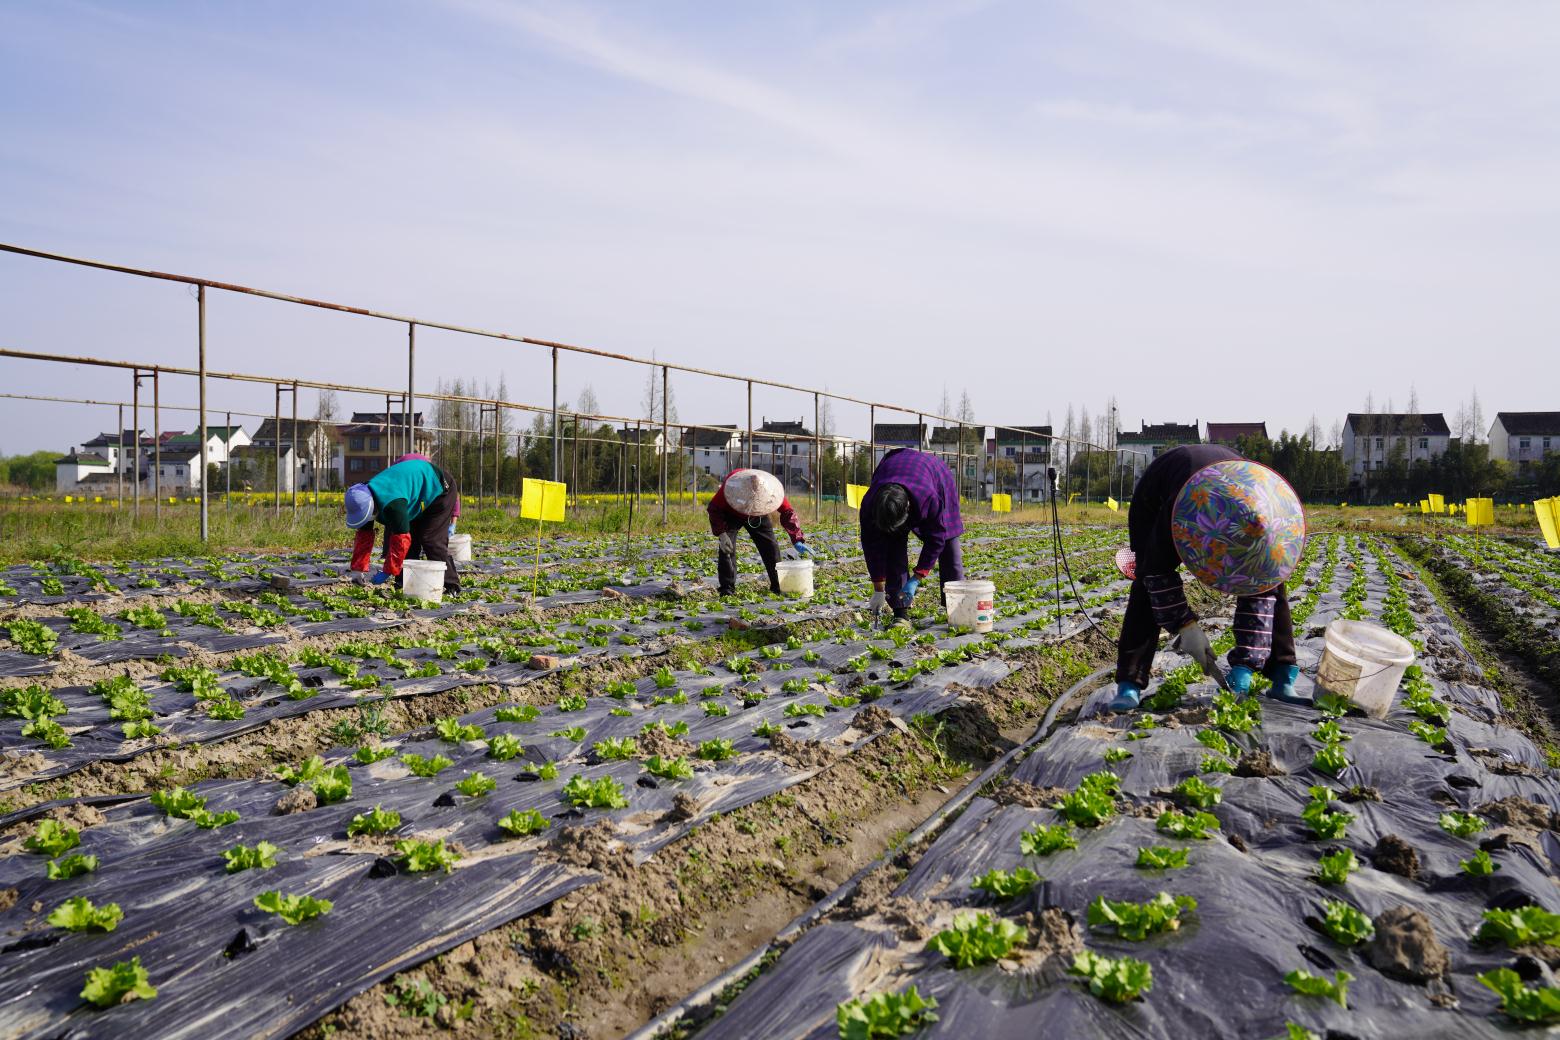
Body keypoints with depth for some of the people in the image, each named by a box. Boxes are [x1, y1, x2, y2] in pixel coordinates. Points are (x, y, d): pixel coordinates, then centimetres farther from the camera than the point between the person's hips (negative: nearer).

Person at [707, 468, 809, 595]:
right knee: (727, 548, -18)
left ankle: (778, 586, 8)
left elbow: (788, 513, -27)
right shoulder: (729, 487, -40)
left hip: (758, 516, 2)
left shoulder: (772, 491, -35)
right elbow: (714, 508, -26)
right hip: (731, 516, -2)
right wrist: (721, 533, -37)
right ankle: (727, 588, -12)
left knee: (770, 547, -4)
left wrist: (797, 541, -33)